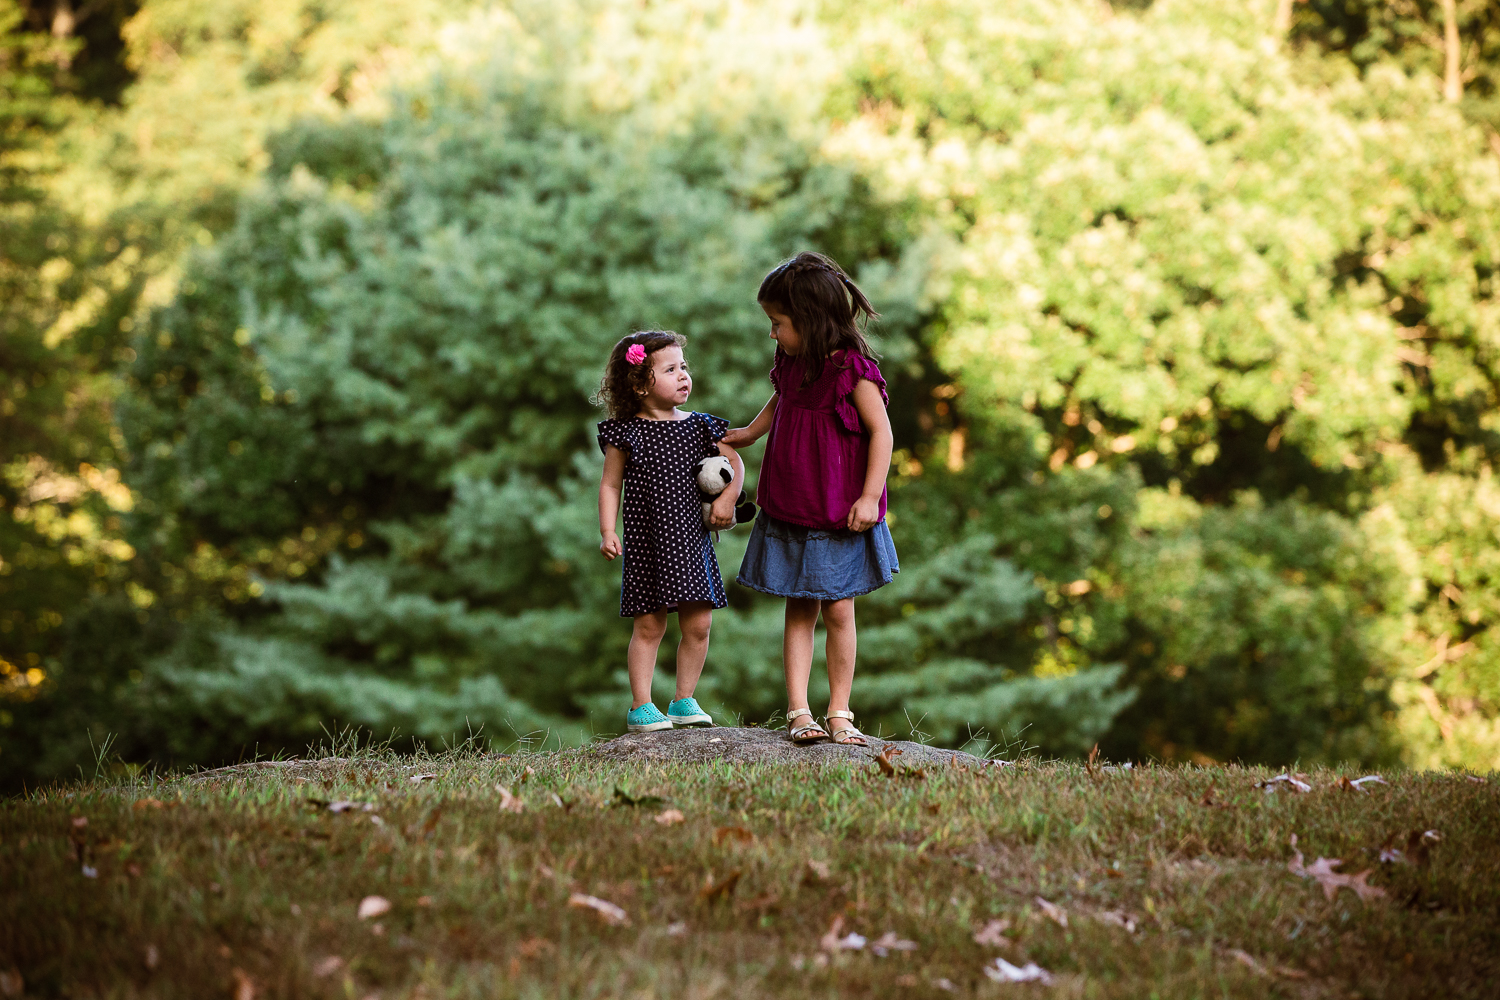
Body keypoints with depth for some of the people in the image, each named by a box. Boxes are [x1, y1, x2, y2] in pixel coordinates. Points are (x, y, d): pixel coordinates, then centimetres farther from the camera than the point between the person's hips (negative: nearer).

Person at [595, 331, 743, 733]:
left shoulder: (699, 427, 6)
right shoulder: (625, 433, -3)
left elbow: (735, 462, 12)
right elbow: (610, 485, 0)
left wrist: (728, 496, -5)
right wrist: (608, 532, -8)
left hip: (691, 539, 3)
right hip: (646, 544, -3)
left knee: (698, 624, 2)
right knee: (648, 625, -1)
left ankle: (683, 701, 15)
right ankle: (640, 707, 7)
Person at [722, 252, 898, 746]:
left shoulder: (852, 370, -15)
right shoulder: (790, 364, 5)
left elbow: (881, 431, -15)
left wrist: (869, 496, -18)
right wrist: (750, 433, 32)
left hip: (840, 517, -5)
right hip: (788, 514, 5)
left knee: (838, 611, 0)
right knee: (798, 611, 3)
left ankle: (839, 712, 10)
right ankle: (798, 711, 2)